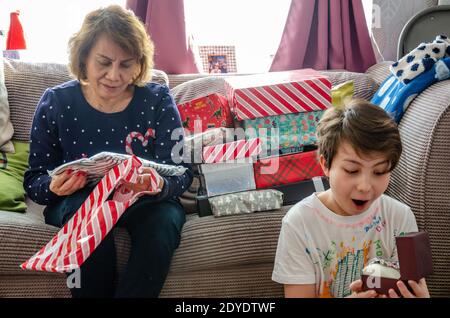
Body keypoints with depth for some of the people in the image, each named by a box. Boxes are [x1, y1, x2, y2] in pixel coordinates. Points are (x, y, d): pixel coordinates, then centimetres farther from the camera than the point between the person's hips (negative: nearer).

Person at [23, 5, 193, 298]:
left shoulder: (157, 100, -4)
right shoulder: (56, 102, -3)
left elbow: (182, 172, -9)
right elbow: (34, 181, 0)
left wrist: (159, 185, -34)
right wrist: (54, 186, -25)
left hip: (146, 202, 0)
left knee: (164, 219, -33)